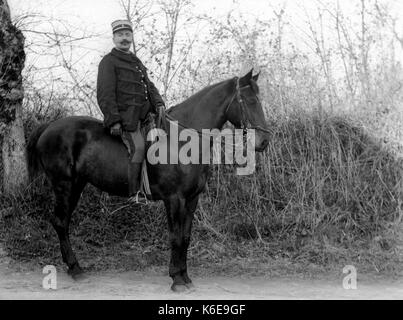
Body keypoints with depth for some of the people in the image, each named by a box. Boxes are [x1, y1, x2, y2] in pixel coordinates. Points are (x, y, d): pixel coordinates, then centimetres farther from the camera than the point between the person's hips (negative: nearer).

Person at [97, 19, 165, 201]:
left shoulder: (137, 63, 26)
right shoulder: (108, 62, 0)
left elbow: (149, 86, 24)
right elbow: (105, 94, -9)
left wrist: (158, 104, 3)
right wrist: (113, 120, -18)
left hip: (143, 114, 9)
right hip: (125, 116, -8)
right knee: (138, 147, -24)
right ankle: (134, 194, -23)